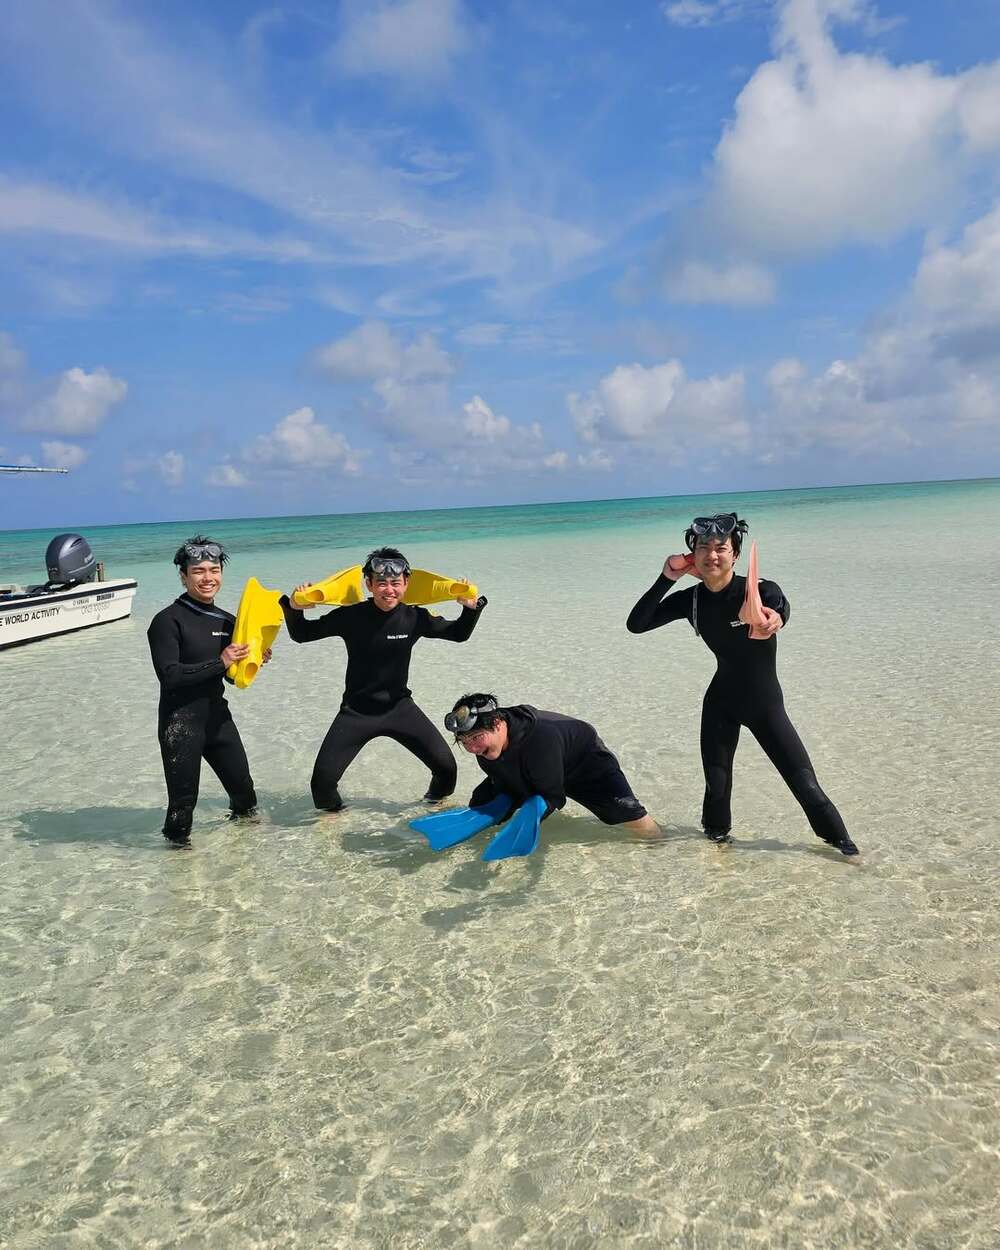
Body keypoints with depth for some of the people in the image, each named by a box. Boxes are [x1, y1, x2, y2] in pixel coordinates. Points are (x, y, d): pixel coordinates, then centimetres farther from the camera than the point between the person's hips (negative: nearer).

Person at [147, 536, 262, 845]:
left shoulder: (227, 620, 7)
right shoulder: (168, 621, -13)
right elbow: (169, 675, -22)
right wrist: (219, 662, -23)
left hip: (217, 715, 6)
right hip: (180, 723, -6)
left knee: (243, 785, 19)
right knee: (184, 797, 4)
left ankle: (245, 814, 47)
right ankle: (178, 839, 30)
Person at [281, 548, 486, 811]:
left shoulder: (415, 618, -9)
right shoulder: (350, 617, -14)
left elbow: (459, 634, 5)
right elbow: (301, 635, -2)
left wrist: (472, 607, -14)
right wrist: (294, 607, -22)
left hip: (399, 707, 1)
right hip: (356, 711, -1)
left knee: (446, 768, -4)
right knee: (322, 780, -9)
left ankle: (435, 805, 31)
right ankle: (333, 814, 27)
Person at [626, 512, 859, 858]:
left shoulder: (759, 591, -21)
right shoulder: (690, 600, -9)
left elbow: (781, 606, -45)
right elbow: (636, 624, -13)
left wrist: (775, 617, -71)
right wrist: (666, 579, -22)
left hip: (766, 704, -3)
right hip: (721, 702, 3)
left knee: (804, 782, -3)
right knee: (716, 781, 4)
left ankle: (839, 839, 21)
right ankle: (717, 830, 34)